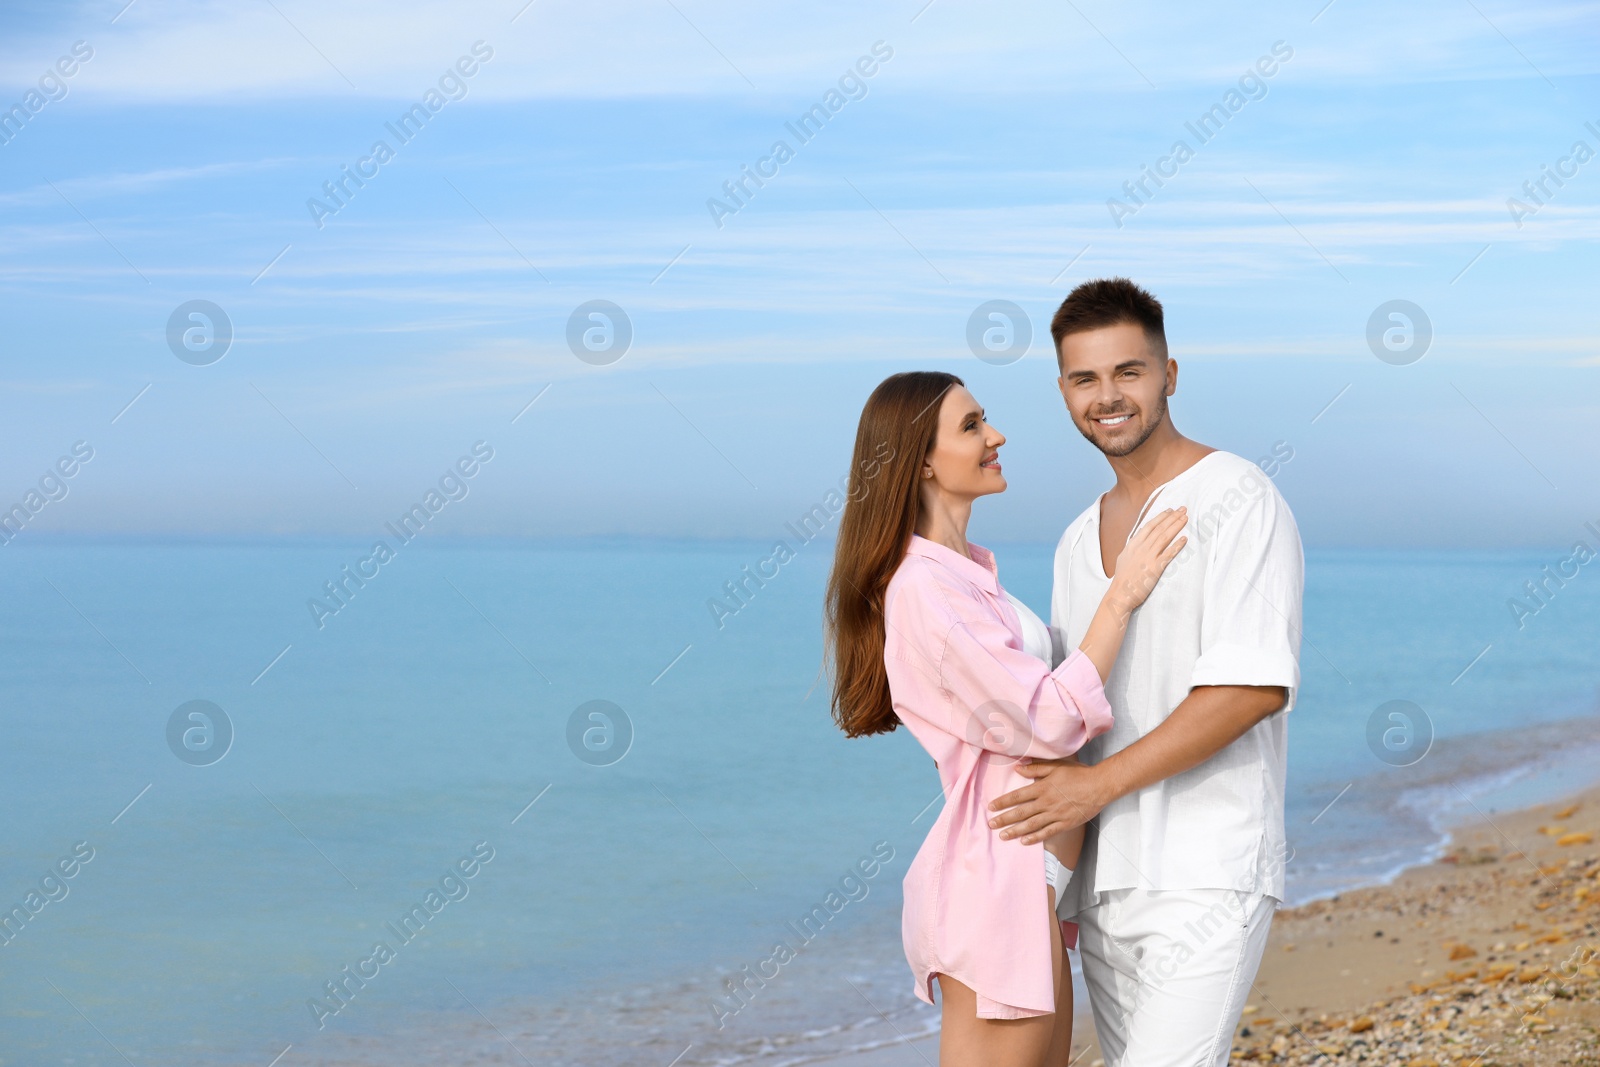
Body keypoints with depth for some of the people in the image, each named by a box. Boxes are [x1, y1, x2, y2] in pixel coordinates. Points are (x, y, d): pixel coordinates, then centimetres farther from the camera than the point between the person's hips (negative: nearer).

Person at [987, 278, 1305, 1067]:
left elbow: (1255, 685, -18)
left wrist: (1099, 783, -17)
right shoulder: (1078, 542, 17)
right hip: (1104, 880, 7)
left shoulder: (1236, 500, -7)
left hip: (1205, 881, -7)